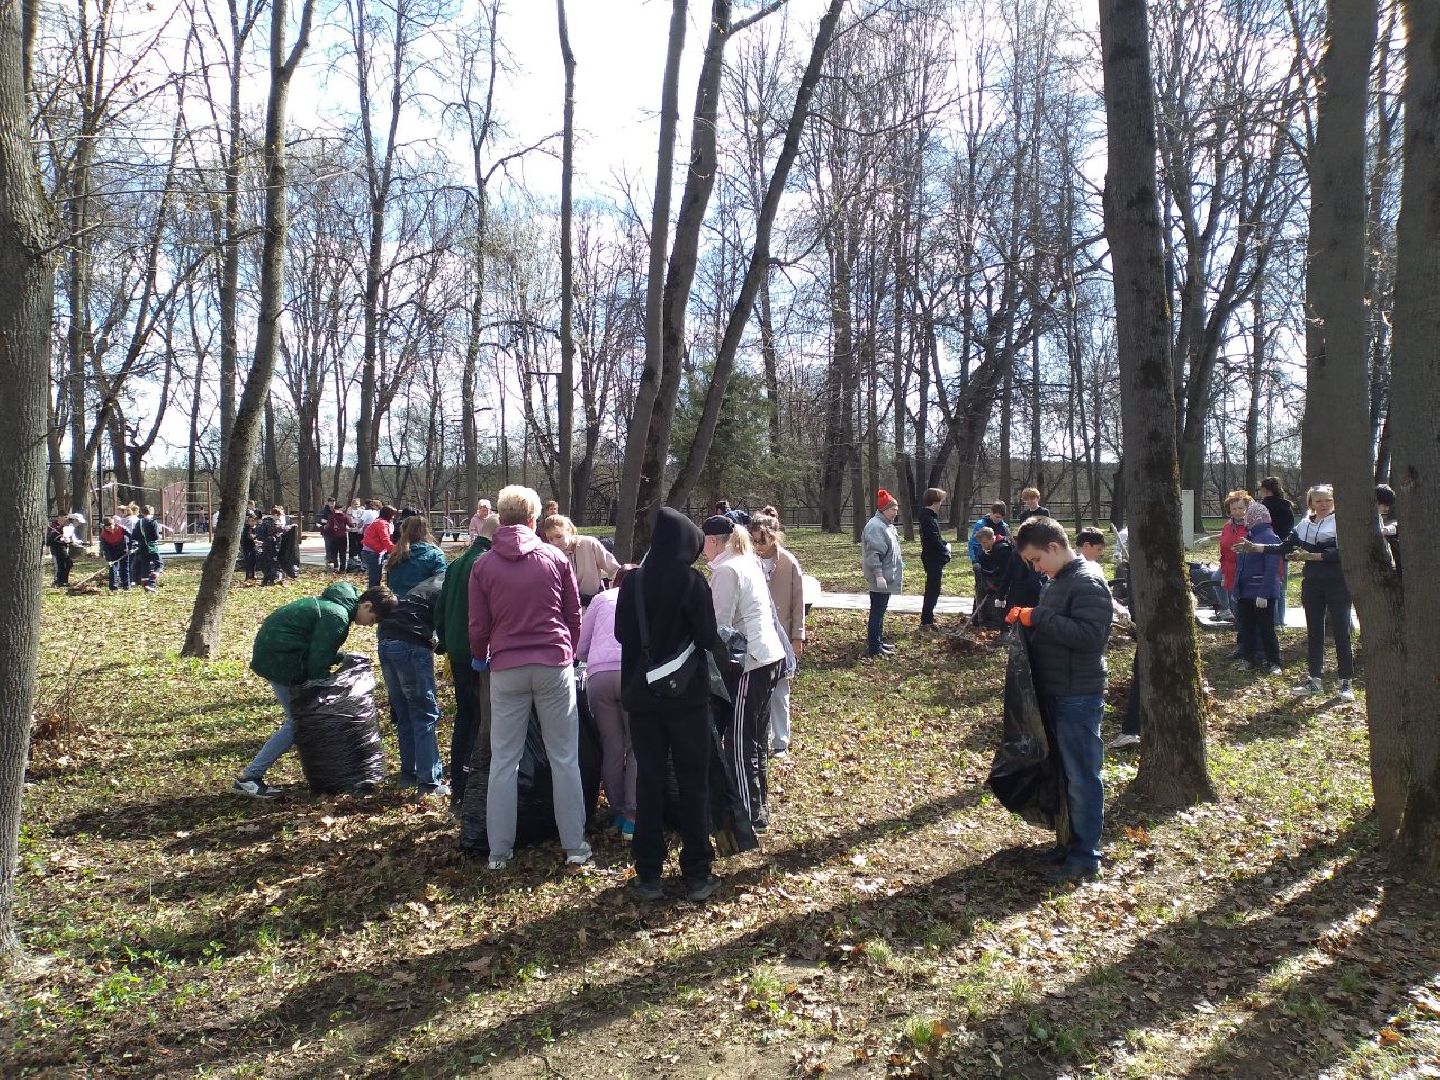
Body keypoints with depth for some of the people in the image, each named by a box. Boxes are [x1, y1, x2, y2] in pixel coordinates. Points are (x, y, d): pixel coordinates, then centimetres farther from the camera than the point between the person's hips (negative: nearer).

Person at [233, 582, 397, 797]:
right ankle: (248, 778, 0)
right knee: (298, 721, -3)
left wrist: (343, 658, 4)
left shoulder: (336, 604, 9)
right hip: (280, 660, -10)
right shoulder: (338, 616, -22)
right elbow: (318, 659, -20)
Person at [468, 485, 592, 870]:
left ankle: (499, 851, 14)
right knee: (564, 758, 7)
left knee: (503, 760, 9)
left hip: (506, 669, 1)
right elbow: (574, 615, 7)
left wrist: (482, 658, 24)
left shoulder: (483, 566, 0)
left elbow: (478, 626, 4)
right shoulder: (555, 558, 0)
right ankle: (574, 846, 12)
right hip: (554, 665, 0)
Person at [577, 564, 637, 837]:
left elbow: (579, 648, 21)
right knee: (637, 746, 6)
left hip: (598, 675, 1)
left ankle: (618, 813, 16)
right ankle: (632, 818, -2)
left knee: (611, 748, 10)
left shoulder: (603, 598, 24)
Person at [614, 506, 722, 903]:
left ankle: (649, 875, 15)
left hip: (642, 695, 3)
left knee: (649, 782, 10)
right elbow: (708, 638, -11)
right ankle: (697, 875, 14)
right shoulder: (692, 581, -13)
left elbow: (621, 634, 6)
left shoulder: (632, 582, -3)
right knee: (693, 783, 8)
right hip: (687, 694, -3)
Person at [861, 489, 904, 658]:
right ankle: (874, 648, -3)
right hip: (879, 580, -10)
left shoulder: (886, 525, 16)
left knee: (880, 612, 17)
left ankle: (879, 641, 26)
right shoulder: (875, 526, -17)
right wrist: (879, 575, -25)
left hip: (886, 578, 10)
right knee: (877, 612, -6)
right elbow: (873, 554, -23)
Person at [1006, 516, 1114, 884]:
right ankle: (1072, 841, 28)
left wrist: (1038, 616, -25)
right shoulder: (1059, 580, 12)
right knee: (1065, 771, 17)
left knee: (1082, 776, 0)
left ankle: (1086, 857, 9)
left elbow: (1090, 635, -26)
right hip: (1056, 692, 9)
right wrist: (1027, 618, 5)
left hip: (1079, 696, -9)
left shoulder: (1088, 582, -16)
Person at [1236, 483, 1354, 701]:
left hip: (1337, 584, -5)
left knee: (1341, 632, -1)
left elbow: (1340, 553, -18)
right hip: (1311, 583, 5)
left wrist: (1311, 556, -21)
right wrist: (1255, 547, 7)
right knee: (1313, 632, 10)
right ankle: (1314, 679, 19)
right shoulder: (1304, 524, 9)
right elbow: (1285, 547, 12)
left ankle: (1346, 682, 7)